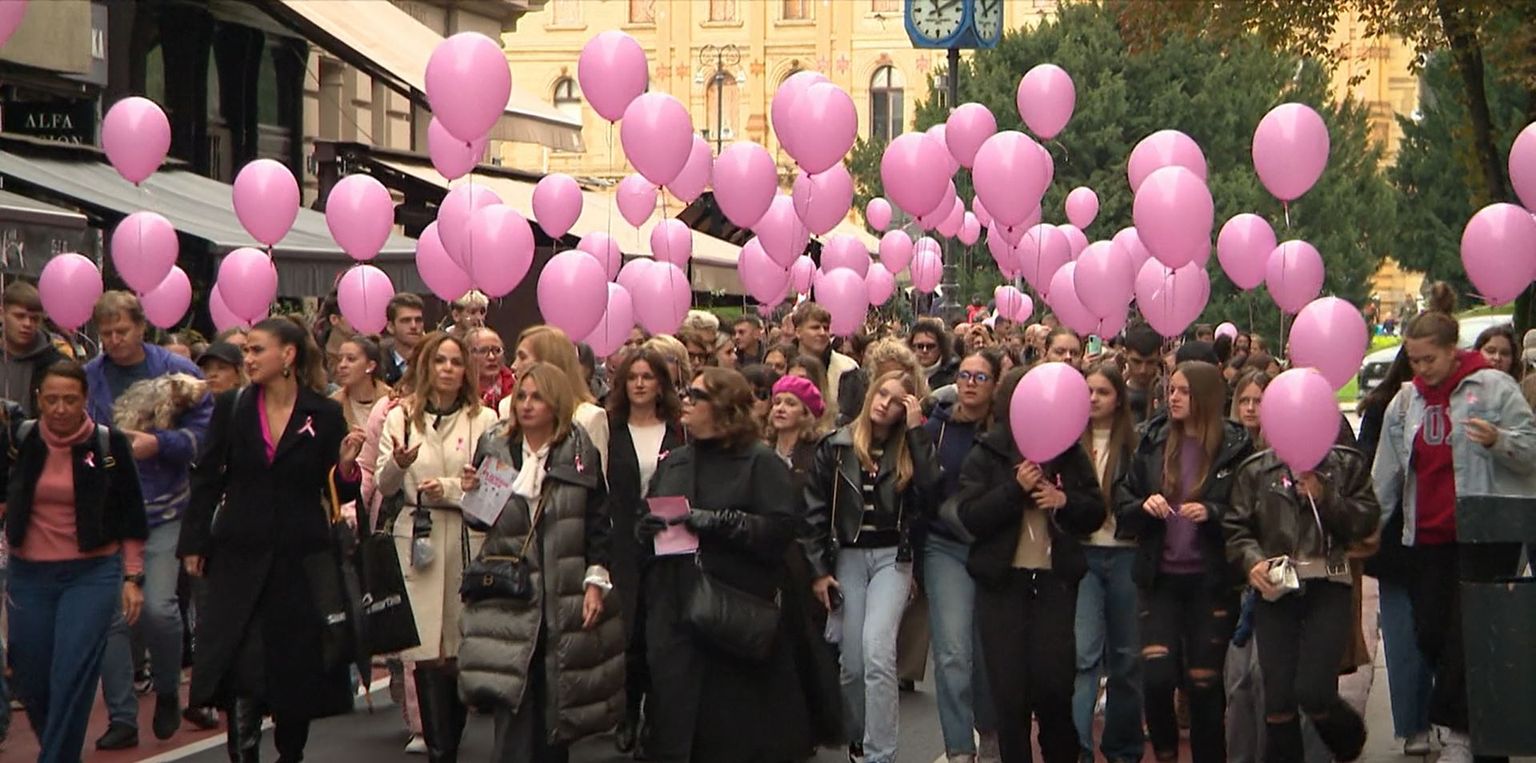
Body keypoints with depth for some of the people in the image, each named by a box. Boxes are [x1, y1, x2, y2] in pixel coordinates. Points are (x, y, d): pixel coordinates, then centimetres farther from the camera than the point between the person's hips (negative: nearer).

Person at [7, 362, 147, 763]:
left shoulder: (109, 444, -5)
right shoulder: (19, 439, -1)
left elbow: (131, 516, 2)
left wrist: (132, 578, 0)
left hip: (92, 574, -3)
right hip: (29, 575, 3)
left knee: (72, 680, -12)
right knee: (29, 681, 10)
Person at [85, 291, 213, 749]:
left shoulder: (176, 371, -1)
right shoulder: (87, 377, 4)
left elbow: (206, 429, -4)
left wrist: (158, 444, -17)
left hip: (161, 509, -2)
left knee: (158, 607, -12)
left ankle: (168, 691, 16)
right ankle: (121, 718, 10)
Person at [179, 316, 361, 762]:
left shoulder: (325, 415, 0)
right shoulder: (233, 408, 3)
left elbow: (337, 492, 4)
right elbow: (207, 479, 7)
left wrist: (346, 465, -17)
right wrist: (194, 543, 3)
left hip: (301, 558, 0)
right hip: (241, 557, 0)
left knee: (297, 667, 8)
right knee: (239, 670, -9)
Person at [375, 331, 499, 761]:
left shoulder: (484, 420, 6)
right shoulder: (401, 417, 10)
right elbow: (384, 487, 7)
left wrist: (448, 488, -13)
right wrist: (397, 464, -13)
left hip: (467, 537, 0)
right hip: (416, 537, 0)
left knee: (460, 647, 1)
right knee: (426, 649, -5)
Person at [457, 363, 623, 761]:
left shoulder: (580, 452, 2)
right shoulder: (494, 447, 6)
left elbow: (598, 521, 1)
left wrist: (596, 581, -5)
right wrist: (471, 494, -9)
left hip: (564, 595, 0)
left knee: (556, 698, 7)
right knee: (512, 698, -9)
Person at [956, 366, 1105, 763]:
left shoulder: (1070, 454, 7)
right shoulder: (985, 456, 1)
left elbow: (1096, 513, 8)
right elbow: (971, 517, -9)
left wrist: (1065, 501, -11)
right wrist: (1016, 487, -18)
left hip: (1055, 579, 1)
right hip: (1002, 582, 0)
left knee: (1054, 685, -2)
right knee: (1009, 689, 3)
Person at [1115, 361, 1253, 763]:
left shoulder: (1234, 448, -4)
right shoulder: (1152, 443, 6)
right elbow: (1123, 507, 9)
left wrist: (1212, 514, -19)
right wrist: (1144, 507, -12)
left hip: (1212, 581, -2)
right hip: (1160, 578, 2)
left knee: (1204, 683, 4)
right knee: (1156, 676, -9)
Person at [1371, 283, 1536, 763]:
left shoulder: (1493, 387, -4)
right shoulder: (1405, 401, 12)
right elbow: (1387, 472, 16)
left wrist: (1498, 440, -25)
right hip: (1427, 535, 6)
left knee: (1467, 634, -7)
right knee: (1430, 634, 4)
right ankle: (1468, 720, 20)